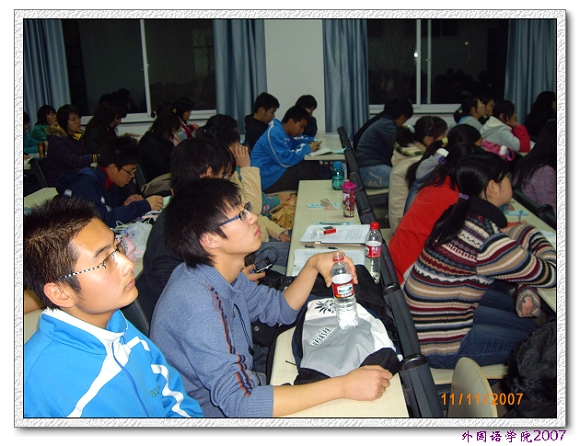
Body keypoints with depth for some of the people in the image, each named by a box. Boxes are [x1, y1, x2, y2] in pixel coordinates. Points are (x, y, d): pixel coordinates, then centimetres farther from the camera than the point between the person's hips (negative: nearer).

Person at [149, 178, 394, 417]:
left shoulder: (219, 274, -3)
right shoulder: (200, 307, -31)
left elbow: (281, 308, 10)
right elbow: (239, 403, -35)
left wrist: (313, 264, -9)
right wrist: (343, 386, -33)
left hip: (241, 386, 8)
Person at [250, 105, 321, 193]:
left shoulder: (285, 132, 13)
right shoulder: (274, 134, -17)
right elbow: (286, 160, -26)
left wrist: (311, 142, 8)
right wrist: (307, 148, -14)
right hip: (266, 180, -10)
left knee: (312, 165, 3)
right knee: (308, 168, -17)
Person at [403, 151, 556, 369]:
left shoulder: (460, 214, -2)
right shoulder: (490, 242, -27)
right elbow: (551, 275, -11)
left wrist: (525, 289, -5)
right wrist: (543, 244, 8)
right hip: (438, 345, -8)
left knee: (513, 305, 26)